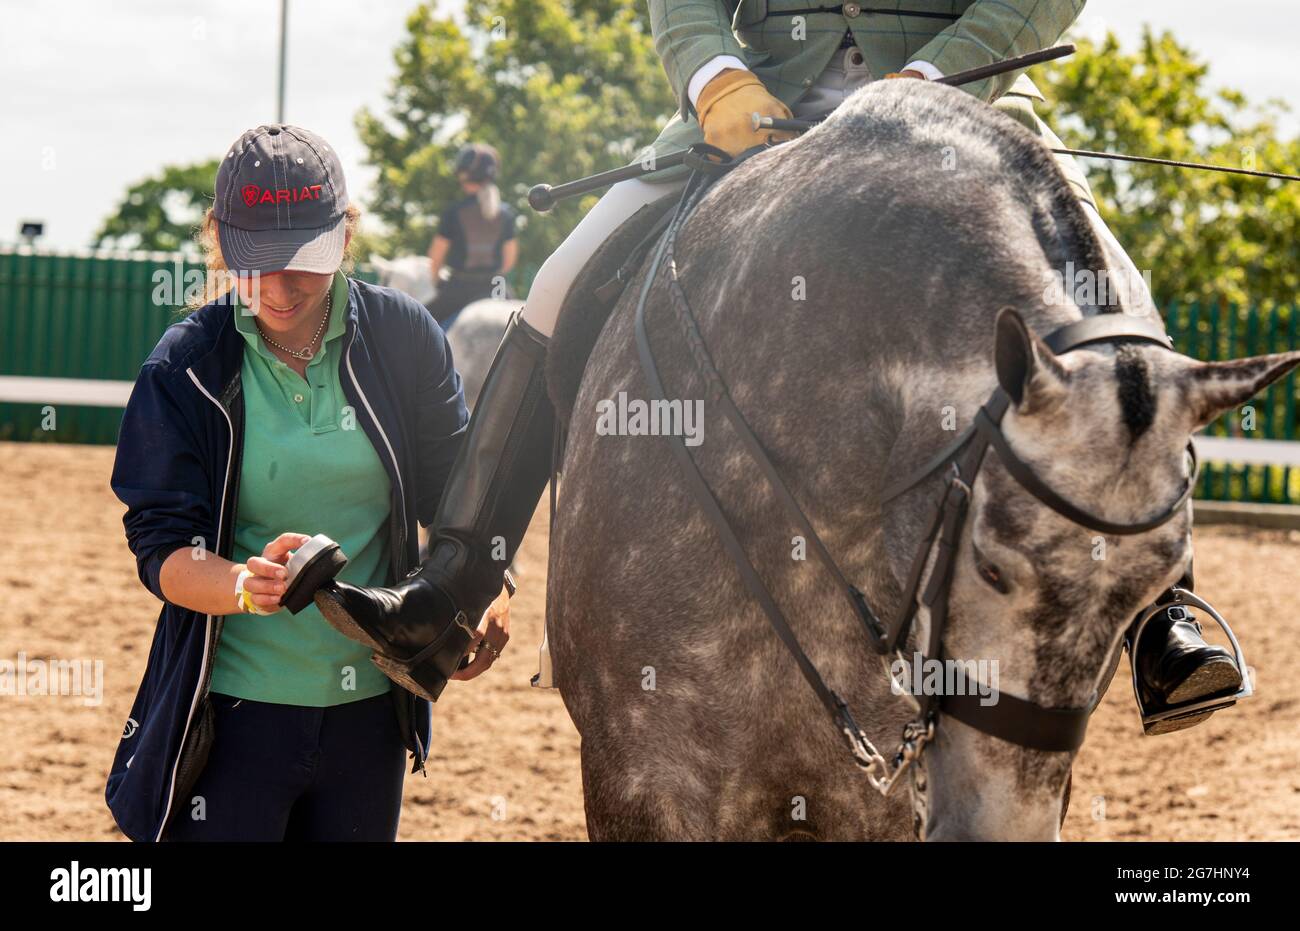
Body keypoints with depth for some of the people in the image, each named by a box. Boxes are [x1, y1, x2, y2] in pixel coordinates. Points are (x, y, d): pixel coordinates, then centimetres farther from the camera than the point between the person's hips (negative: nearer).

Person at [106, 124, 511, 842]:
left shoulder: (403, 336, -2)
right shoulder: (186, 365, -6)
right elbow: (162, 548, -11)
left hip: (368, 708, 2)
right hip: (231, 712, -2)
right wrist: (246, 585, -33)